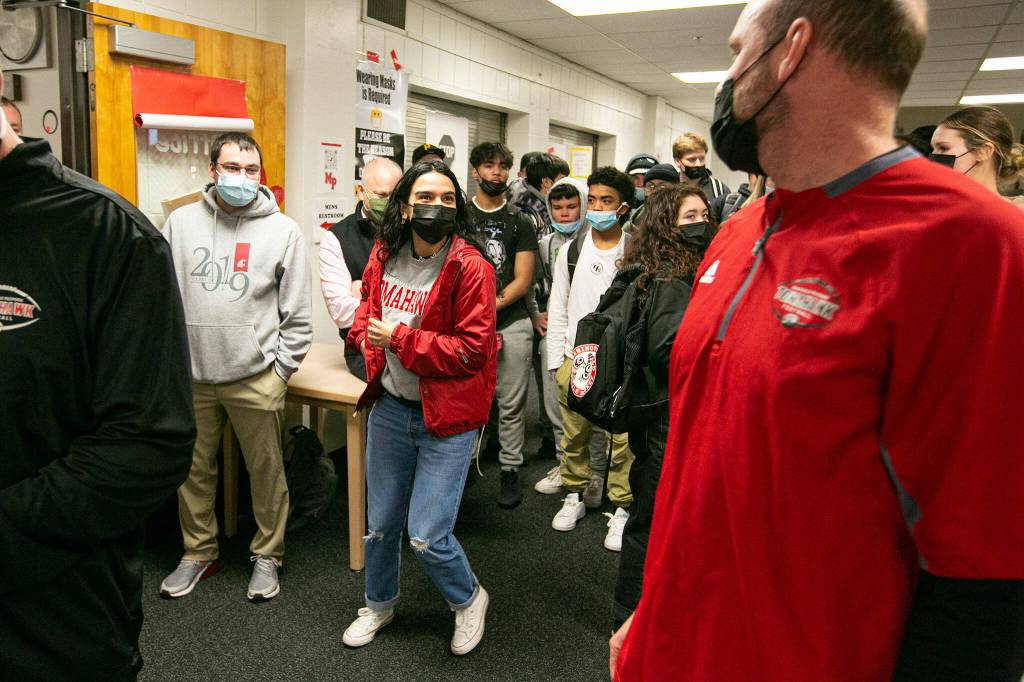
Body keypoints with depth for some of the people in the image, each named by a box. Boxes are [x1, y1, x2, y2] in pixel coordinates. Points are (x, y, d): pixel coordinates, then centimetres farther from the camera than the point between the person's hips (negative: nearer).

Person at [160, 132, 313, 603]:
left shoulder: (283, 230, -2)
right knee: (192, 468, 15)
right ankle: (198, 552, 35)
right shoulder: (181, 222, 5)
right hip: (190, 375, 3)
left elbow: (297, 314, -1)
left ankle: (267, 555, 28)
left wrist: (281, 368, -4)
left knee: (266, 470, 8)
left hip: (256, 376, -2)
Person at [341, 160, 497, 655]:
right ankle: (379, 604, 46)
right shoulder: (384, 255, 1)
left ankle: (468, 599, 29)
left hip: (446, 416, -5)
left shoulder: (470, 267, -17)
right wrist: (365, 333, -2)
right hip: (389, 406, 6)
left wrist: (401, 339, -19)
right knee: (380, 522, 19)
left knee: (427, 538, -4)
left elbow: (472, 350, -20)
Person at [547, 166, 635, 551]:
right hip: (575, 360, 3)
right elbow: (557, 309, 10)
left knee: (623, 440, 0)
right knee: (574, 435, 13)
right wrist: (557, 361, 5)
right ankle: (576, 494, 32)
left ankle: (622, 507, 15)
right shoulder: (571, 251, 8)